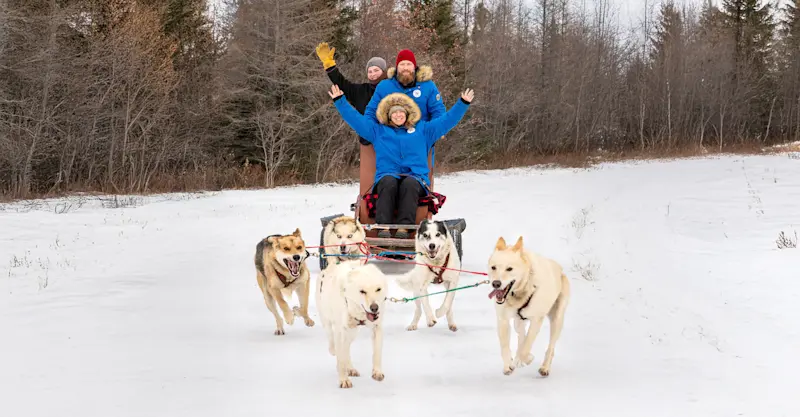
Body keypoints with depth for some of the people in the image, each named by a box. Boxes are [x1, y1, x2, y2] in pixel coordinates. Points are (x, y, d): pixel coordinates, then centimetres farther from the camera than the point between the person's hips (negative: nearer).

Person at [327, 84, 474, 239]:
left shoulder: (423, 130, 24)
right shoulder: (378, 131, 24)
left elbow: (447, 120, 23)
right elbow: (355, 119, 23)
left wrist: (463, 103, 15)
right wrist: (339, 101, 17)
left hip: (416, 178, 0)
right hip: (387, 176, 0)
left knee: (409, 184, -37)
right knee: (389, 183, -37)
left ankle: (404, 226, -45)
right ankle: (383, 226, -46)